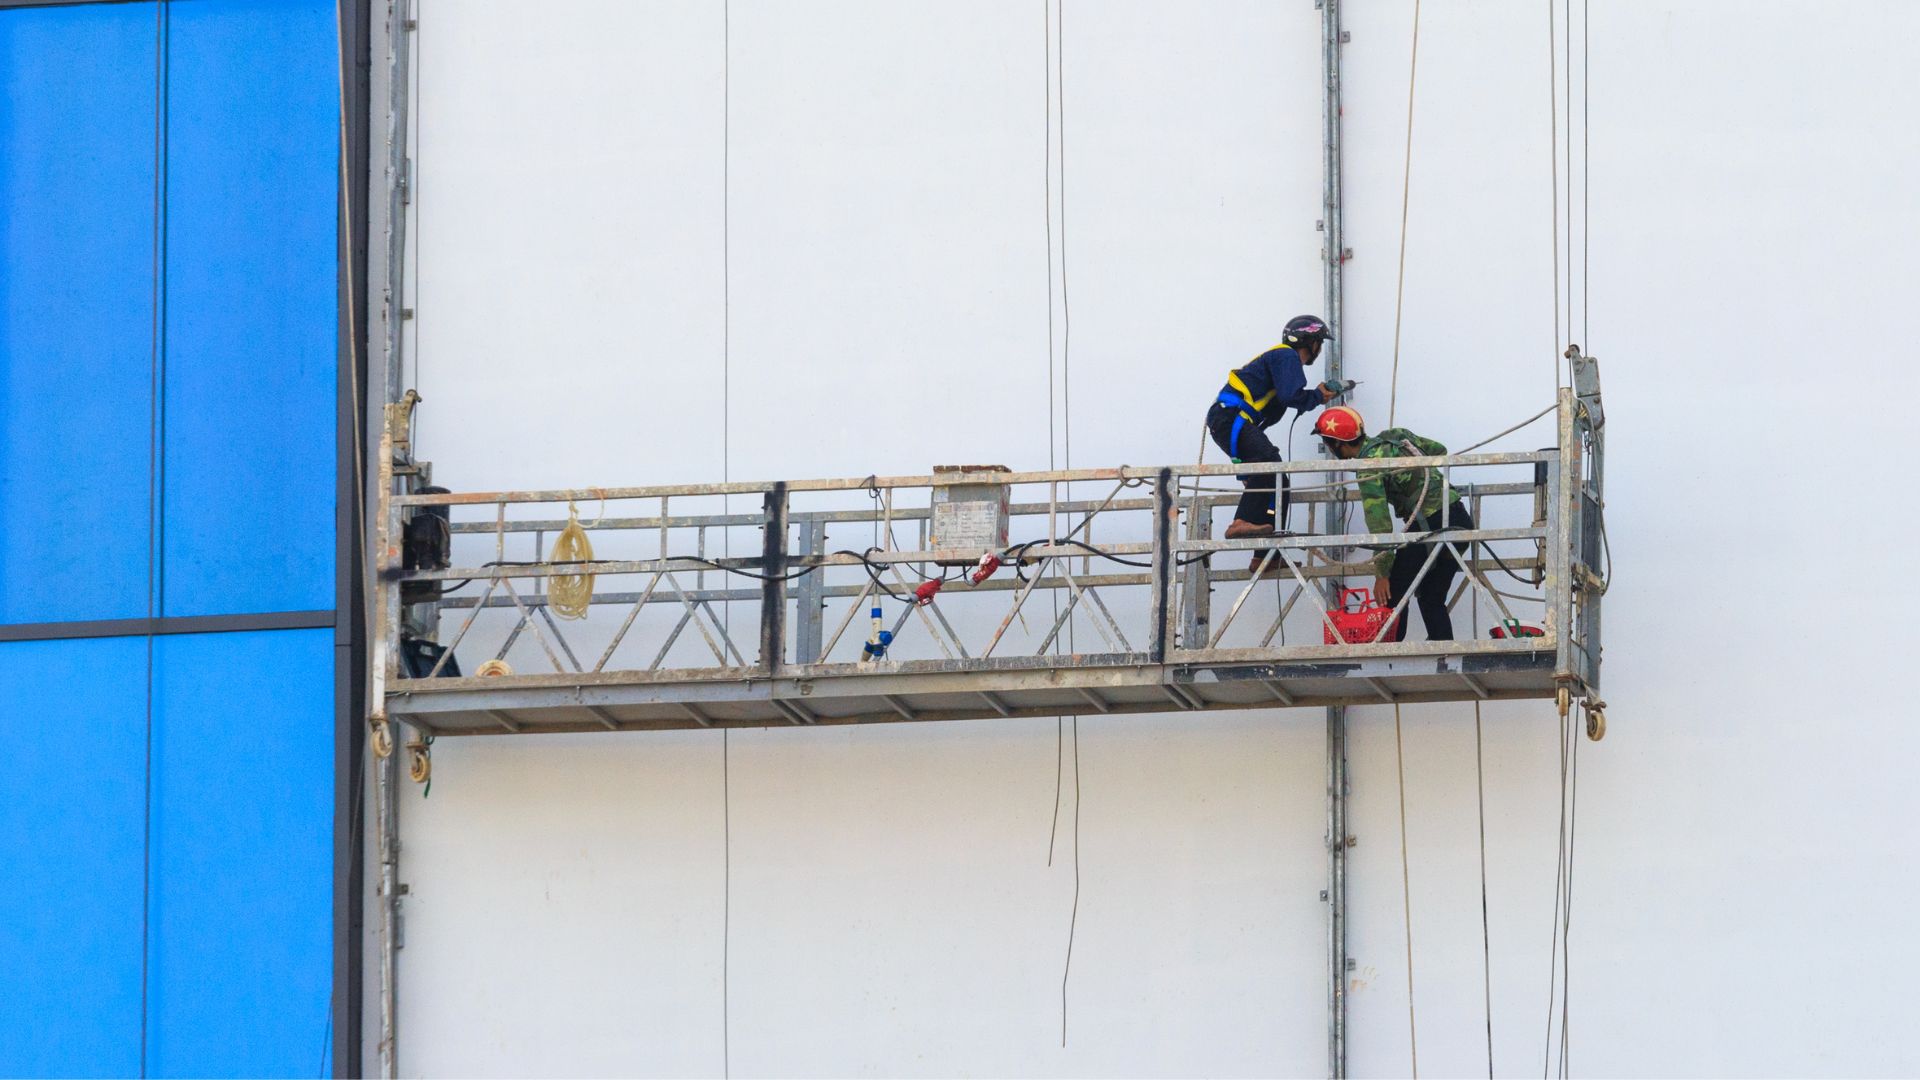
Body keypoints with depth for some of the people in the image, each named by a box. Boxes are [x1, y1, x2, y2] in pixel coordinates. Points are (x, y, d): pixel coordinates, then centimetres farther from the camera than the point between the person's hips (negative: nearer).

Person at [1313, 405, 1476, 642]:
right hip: (1459, 519, 8)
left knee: (1392, 593, 0)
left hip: (1430, 525, -8)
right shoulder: (1394, 436, 12)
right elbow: (1439, 450, 27)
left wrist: (1382, 572, -13)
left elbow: (1379, 521, -16)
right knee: (1432, 600, 14)